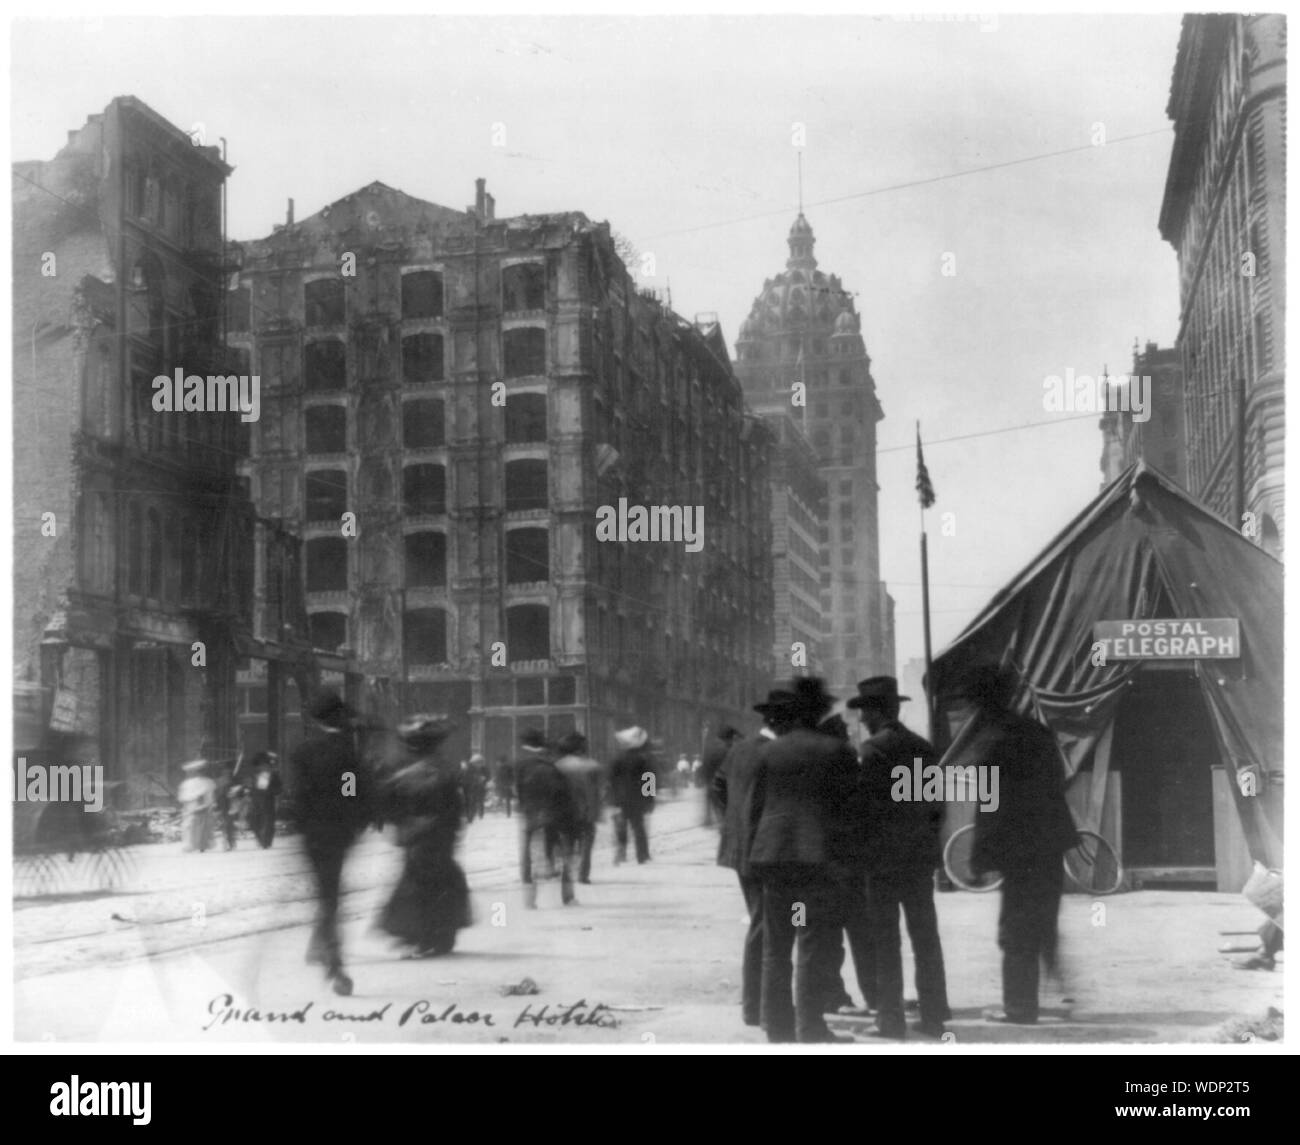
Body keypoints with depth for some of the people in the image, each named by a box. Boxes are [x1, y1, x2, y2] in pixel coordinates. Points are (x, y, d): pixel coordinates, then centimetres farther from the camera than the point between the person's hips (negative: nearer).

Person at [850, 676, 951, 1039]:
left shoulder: (872, 750, -12)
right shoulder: (923, 748, 7)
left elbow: (865, 805, -12)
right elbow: (937, 805, 9)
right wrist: (928, 839, 16)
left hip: (882, 856, -6)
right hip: (920, 855, 6)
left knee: (886, 941, 0)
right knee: (925, 938, 9)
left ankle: (891, 1019, 1)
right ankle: (934, 1017, 12)